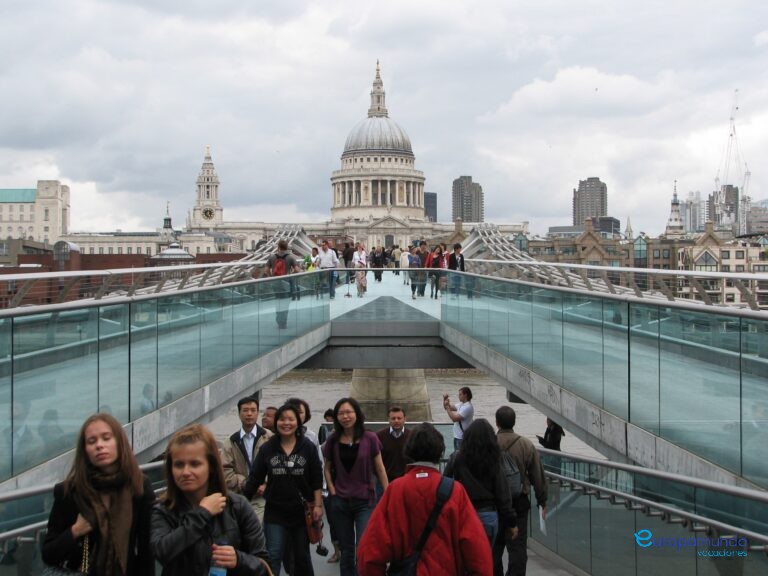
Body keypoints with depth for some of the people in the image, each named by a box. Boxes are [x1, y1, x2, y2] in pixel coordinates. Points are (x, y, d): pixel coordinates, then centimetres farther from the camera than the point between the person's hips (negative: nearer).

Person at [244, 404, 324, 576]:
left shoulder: (308, 447, -4)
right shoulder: (267, 449, -2)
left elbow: (317, 480, -2)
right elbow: (255, 478, 1)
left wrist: (318, 505, -7)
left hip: (302, 511, 0)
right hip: (275, 512, 0)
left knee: (302, 556, 14)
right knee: (273, 556, -4)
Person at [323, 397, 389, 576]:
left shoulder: (370, 439, -6)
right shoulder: (333, 441, 1)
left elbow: (380, 469, 0)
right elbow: (327, 469, 11)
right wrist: (333, 492, -1)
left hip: (365, 502, -3)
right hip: (340, 502, 3)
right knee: (346, 550, 12)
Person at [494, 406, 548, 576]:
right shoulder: (526, 445, -5)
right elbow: (538, 476, -1)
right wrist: (542, 501, 10)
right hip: (519, 503, 0)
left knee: (494, 547, 15)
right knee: (518, 547, 3)